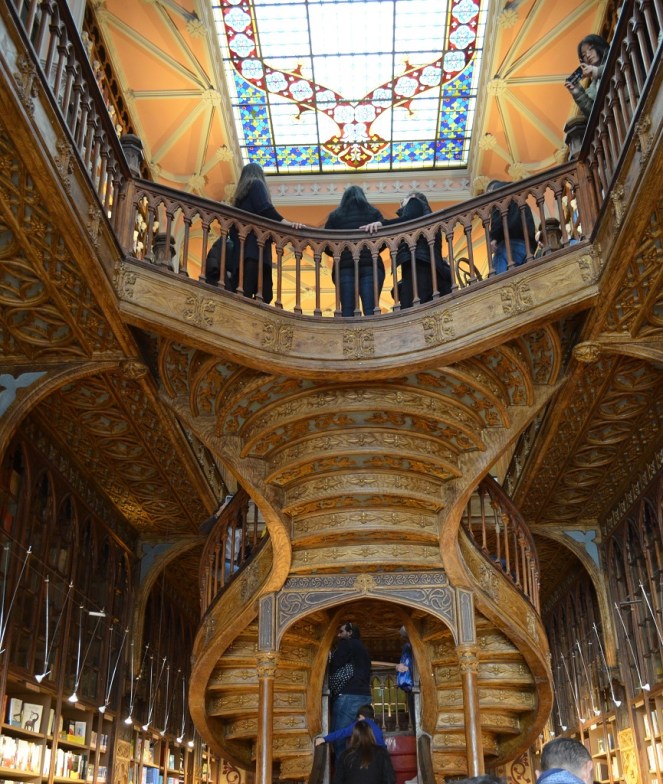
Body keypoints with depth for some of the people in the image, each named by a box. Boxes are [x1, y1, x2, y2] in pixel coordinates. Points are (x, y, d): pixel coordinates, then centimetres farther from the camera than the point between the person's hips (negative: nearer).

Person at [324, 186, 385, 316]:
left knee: (347, 310, -4)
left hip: (344, 266, 0)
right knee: (371, 310, -7)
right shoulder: (373, 213, 16)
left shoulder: (335, 215, 15)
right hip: (370, 264, 0)